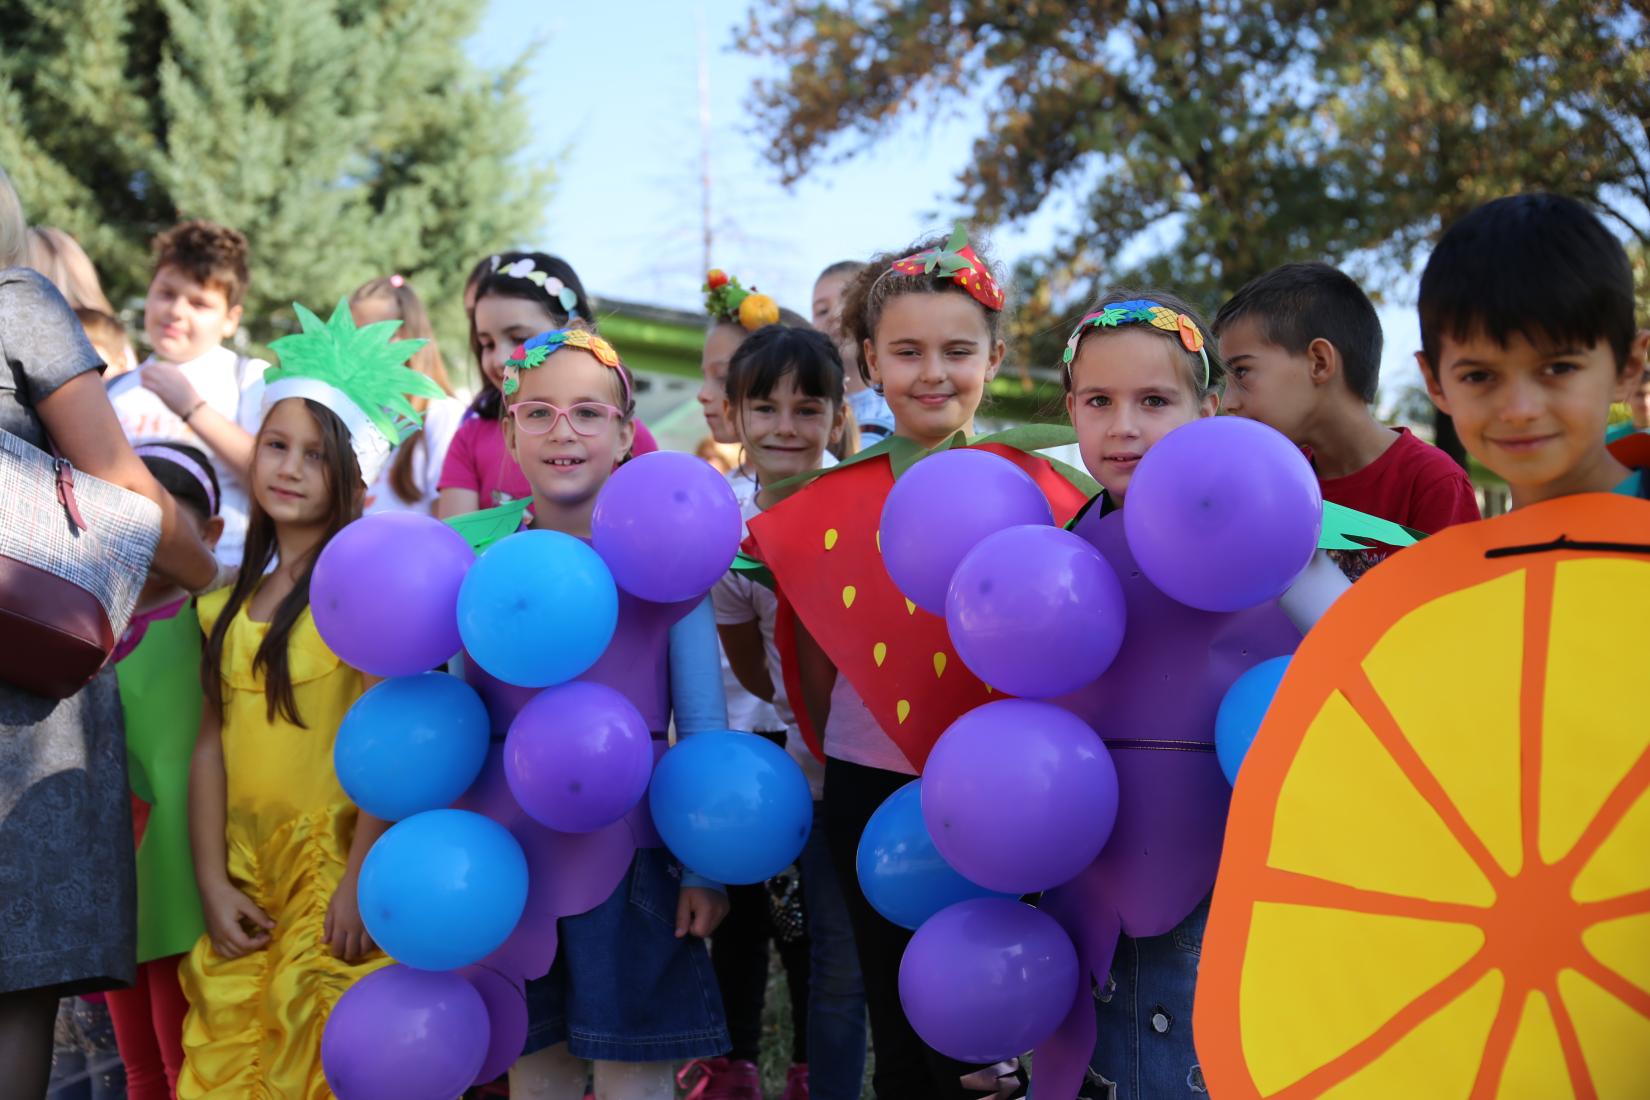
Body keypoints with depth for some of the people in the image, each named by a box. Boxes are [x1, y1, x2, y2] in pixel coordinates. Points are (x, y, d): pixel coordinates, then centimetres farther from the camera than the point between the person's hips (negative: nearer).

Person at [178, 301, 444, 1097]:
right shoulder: (233, 601, 13)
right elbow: (211, 742, 10)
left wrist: (359, 881, -16)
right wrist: (212, 882, 2)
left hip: (338, 858, -5)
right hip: (248, 872, 5)